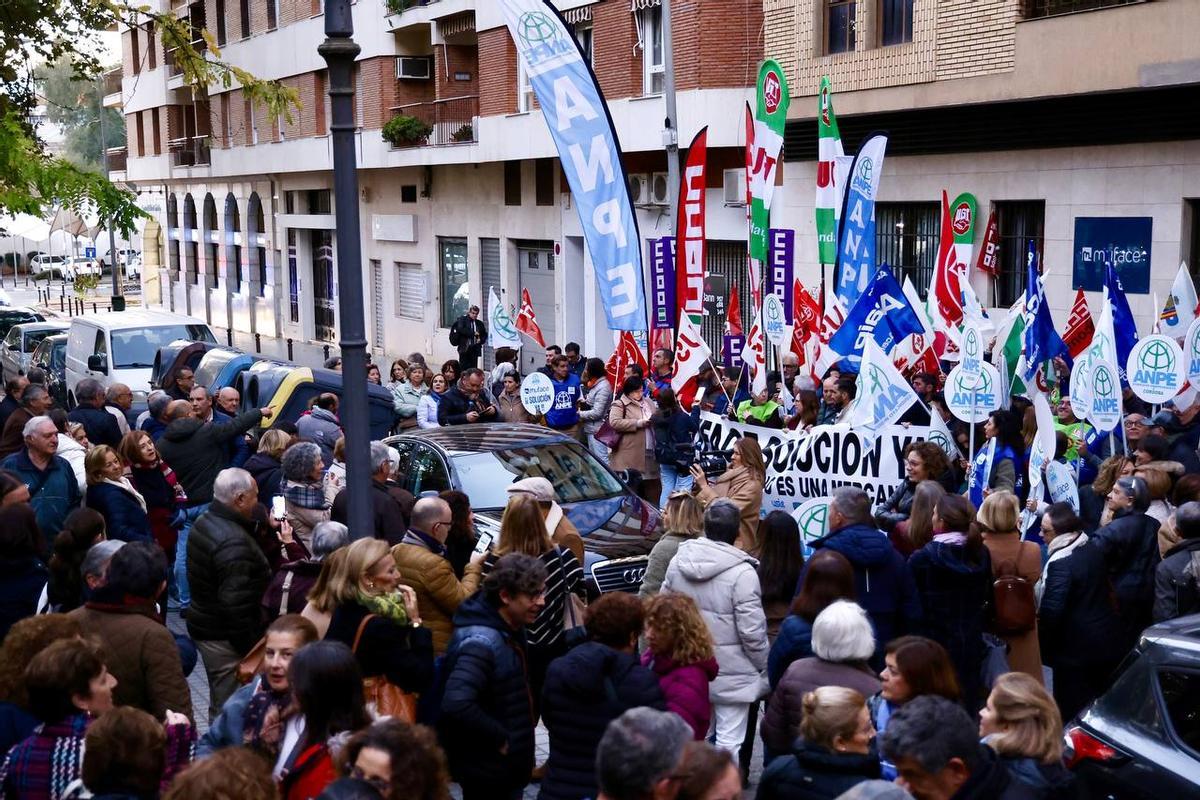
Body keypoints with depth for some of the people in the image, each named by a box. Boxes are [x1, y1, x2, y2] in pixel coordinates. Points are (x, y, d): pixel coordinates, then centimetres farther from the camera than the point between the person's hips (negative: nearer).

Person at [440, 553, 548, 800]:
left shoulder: (511, 630, 5)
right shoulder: (482, 642, -26)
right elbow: (456, 704, -37)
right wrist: (500, 739, -25)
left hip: (509, 767, 9)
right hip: (488, 772, -9)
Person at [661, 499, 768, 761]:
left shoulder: (678, 561, -1)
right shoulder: (742, 572, -19)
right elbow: (752, 631, -17)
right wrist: (765, 669, -2)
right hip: (731, 672, -6)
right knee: (728, 744, 1)